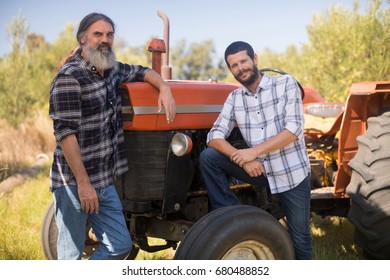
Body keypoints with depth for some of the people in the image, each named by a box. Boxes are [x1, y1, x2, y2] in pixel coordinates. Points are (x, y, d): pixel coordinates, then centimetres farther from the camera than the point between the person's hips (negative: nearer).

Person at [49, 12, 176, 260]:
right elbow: (65, 133, -18)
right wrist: (83, 183, -20)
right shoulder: (69, 77, -13)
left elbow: (142, 71, 28)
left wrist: (164, 87, 6)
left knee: (120, 246, 11)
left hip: (104, 181, 8)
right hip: (74, 182, -8)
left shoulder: (111, 70, 11)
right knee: (71, 255, 2)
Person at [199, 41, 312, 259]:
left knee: (300, 238, 7)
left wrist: (254, 151, -25)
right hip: (259, 170, 3)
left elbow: (294, 129, -18)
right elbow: (215, 137, -6)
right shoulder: (235, 98, 1)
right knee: (208, 157, -16)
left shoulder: (286, 84, -9)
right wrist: (243, 159, -24)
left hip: (292, 173, -3)